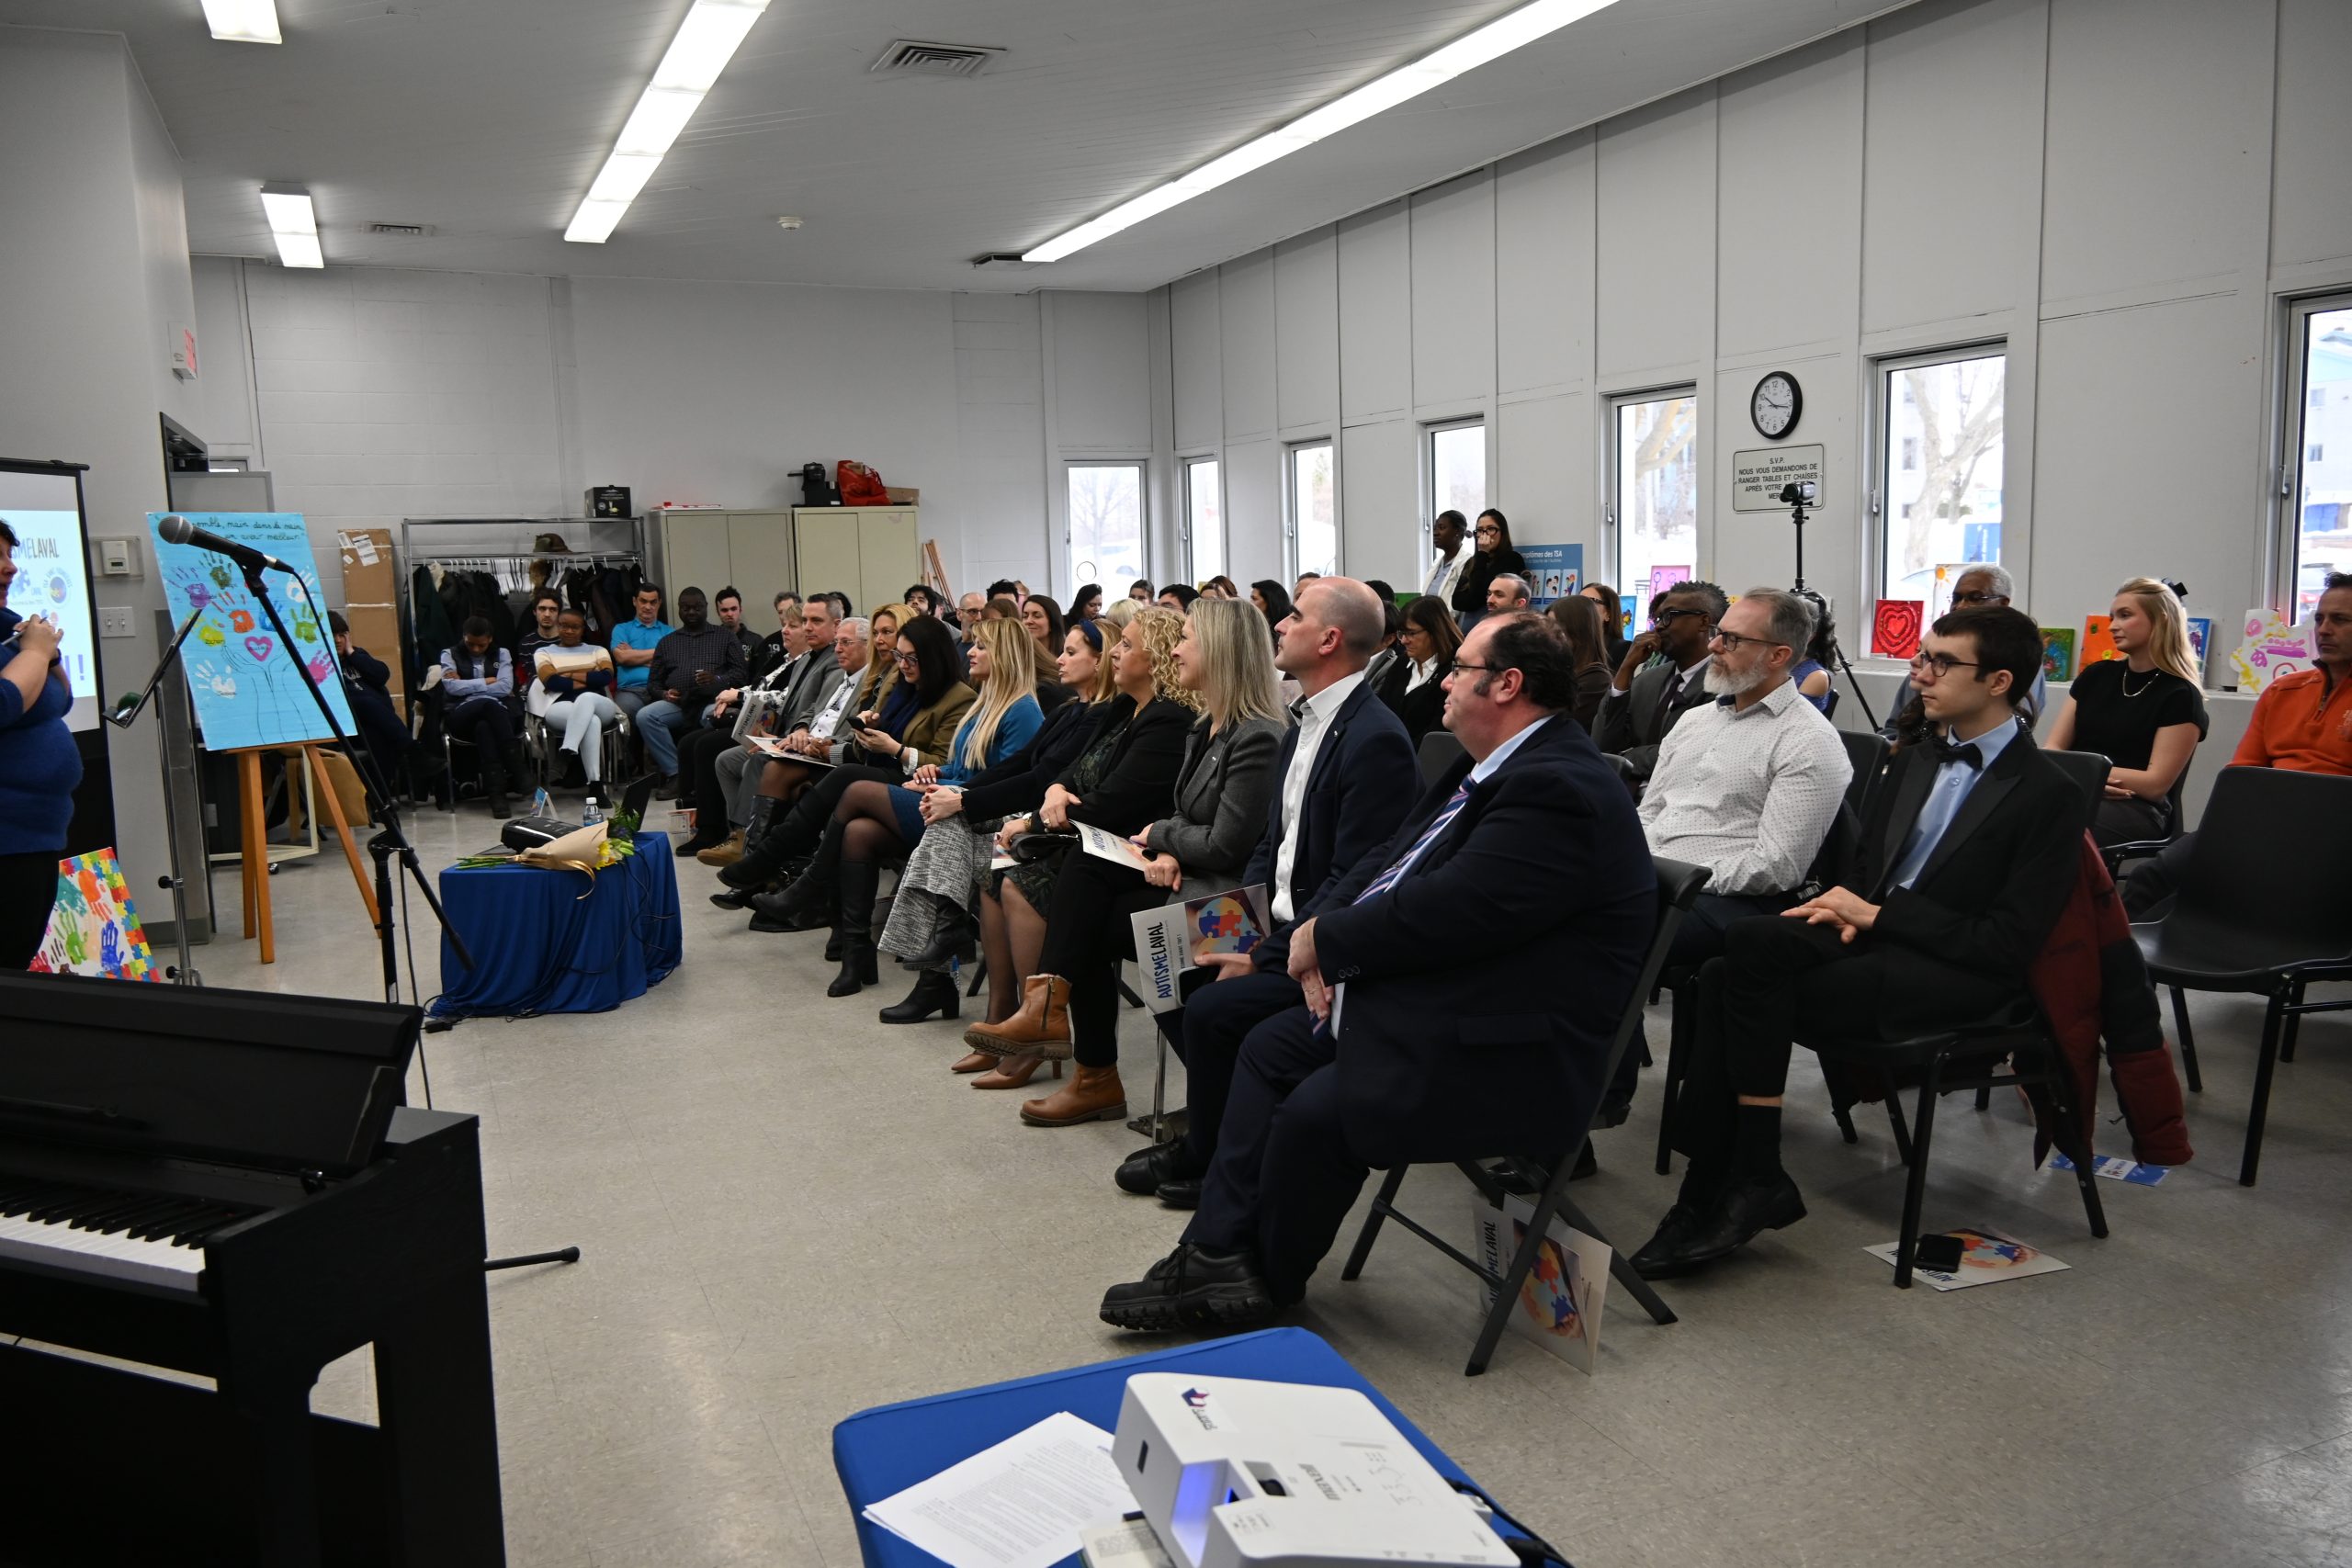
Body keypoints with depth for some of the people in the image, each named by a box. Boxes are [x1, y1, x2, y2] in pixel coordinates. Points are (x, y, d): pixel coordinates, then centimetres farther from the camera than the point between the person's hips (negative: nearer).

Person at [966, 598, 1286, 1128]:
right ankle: (1053, 1008, -18)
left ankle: (1097, 1079, 6)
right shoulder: (1206, 729, 12)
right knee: (1082, 869, -10)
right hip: (1184, 877, 9)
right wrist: (1166, 852, -7)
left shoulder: (1257, 739, -19)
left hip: (1223, 894, -9)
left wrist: (1161, 836, -6)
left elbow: (1225, 848, -22)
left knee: (1093, 926, -9)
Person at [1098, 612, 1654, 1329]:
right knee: (1269, 1048, 7)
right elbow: (1390, 861, 13)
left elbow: (1441, 911, -27)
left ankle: (1265, 1286, 7)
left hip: (1506, 1053, -11)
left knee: (1314, 1111, -20)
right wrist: (1322, 933, -4)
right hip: (1430, 1001, 11)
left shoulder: (1559, 787, -23)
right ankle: (1216, 1254, 9)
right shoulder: (1495, 765, 10)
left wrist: (1326, 940, -12)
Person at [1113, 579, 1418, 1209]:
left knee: (1211, 1009, -21)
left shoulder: (1375, 738, -21)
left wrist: (1264, 958, -20)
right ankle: (1214, 1128, 16)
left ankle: (1209, 1160, 3)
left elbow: (1348, 884, -23)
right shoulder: (1305, 724, 11)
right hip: (1278, 925, 10)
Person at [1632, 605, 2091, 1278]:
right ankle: (1710, 1190, -25)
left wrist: (1875, 915, -12)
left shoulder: (2050, 796, -4)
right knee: (1724, 974, -25)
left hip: (1952, 973, -6)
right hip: (1870, 937, 7)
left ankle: (1754, 1179, -18)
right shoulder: (1913, 765, 19)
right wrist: (1849, 911, -1)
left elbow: (2008, 944, -11)